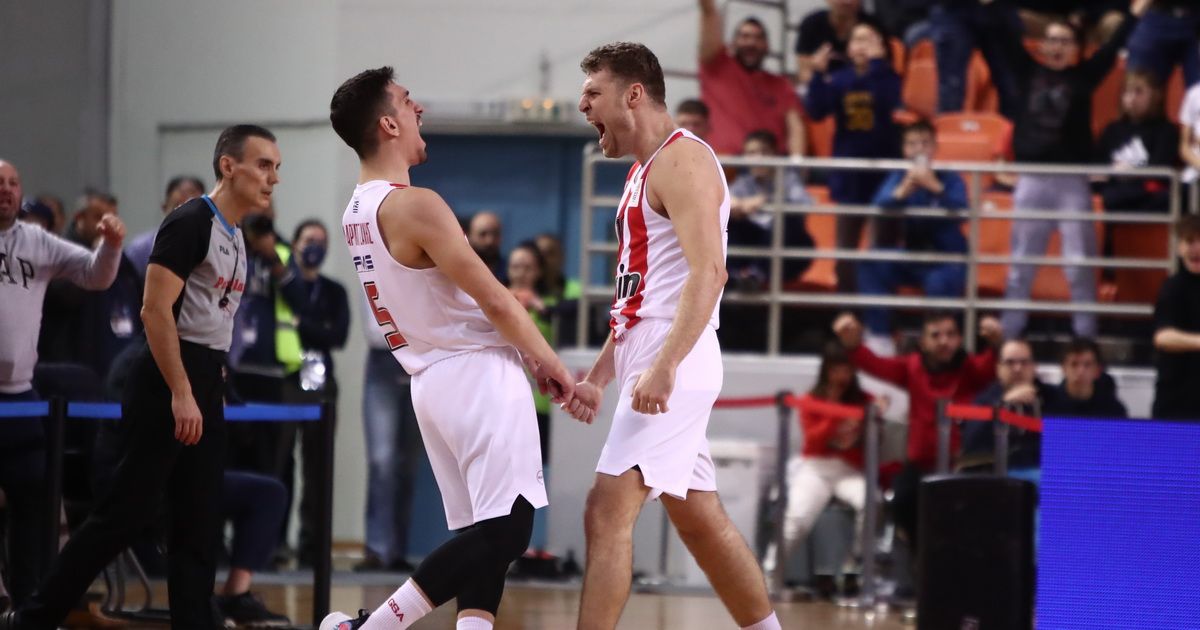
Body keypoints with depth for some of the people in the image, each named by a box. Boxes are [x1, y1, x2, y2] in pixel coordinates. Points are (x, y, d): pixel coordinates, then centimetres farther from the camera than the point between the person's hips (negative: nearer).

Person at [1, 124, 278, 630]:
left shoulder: (235, 238, 16)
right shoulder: (191, 223, -12)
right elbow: (155, 310, -19)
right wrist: (181, 394, -22)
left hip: (204, 386, 9)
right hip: (168, 383, -9)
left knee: (200, 526, 6)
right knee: (127, 512, -8)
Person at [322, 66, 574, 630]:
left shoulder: (357, 212, 11)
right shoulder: (415, 205, -18)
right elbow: (493, 299, -15)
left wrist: (526, 357, 19)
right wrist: (551, 363, -1)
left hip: (432, 380, 10)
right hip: (478, 375, -10)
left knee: (484, 535, 10)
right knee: (506, 530, -10)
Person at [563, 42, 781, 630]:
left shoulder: (683, 161, -10)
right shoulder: (644, 171, 20)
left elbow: (707, 273, -22)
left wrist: (664, 365, -30)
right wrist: (598, 376, 20)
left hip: (674, 361, -11)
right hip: (648, 358, 11)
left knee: (608, 511, -14)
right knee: (701, 520, 14)